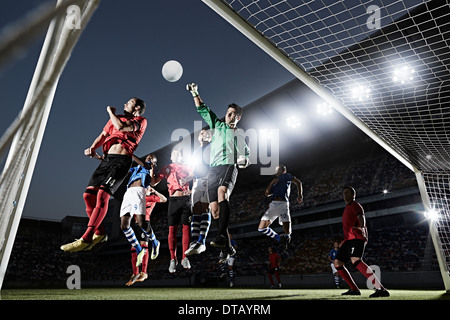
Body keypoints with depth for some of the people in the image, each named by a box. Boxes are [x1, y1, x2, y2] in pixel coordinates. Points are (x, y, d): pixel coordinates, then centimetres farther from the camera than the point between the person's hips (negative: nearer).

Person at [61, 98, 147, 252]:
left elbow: (120, 126, -13)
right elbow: (102, 136, 22)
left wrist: (110, 111, 5)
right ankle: (99, 233, 12)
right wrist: (92, 148, 2)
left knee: (102, 194, -21)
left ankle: (86, 239, -20)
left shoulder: (141, 121, 4)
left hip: (121, 160, -8)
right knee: (88, 194, 1)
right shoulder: (116, 117, 26)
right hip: (107, 159, 8)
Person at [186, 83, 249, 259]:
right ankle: (227, 245, 3)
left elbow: (247, 154, 26)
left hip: (230, 166, -3)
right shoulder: (217, 125, 24)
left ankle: (221, 235, -40)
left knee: (222, 192, -34)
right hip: (214, 168, 3)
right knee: (214, 207, -6)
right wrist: (195, 93, 18)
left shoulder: (241, 135, 21)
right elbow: (203, 110, 25)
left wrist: (245, 161, 4)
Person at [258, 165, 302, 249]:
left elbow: (298, 182, 1)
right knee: (261, 228, -3)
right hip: (272, 205, 6)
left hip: (282, 204, -6)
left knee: (287, 232, -15)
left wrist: (300, 195, -15)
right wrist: (272, 182, 3)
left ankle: (286, 237, 20)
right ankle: (280, 239, 12)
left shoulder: (286, 176, 14)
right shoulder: (275, 181, 28)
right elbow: (267, 193, 18)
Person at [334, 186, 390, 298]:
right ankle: (354, 289, 10)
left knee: (355, 260, -31)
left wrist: (362, 228, -39)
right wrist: (344, 241, 37)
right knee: (337, 263, 5)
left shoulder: (355, 205, 3)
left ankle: (381, 289, -33)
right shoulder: (347, 208, 29)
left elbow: (361, 217, -17)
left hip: (356, 238, -9)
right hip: (349, 239, 9)